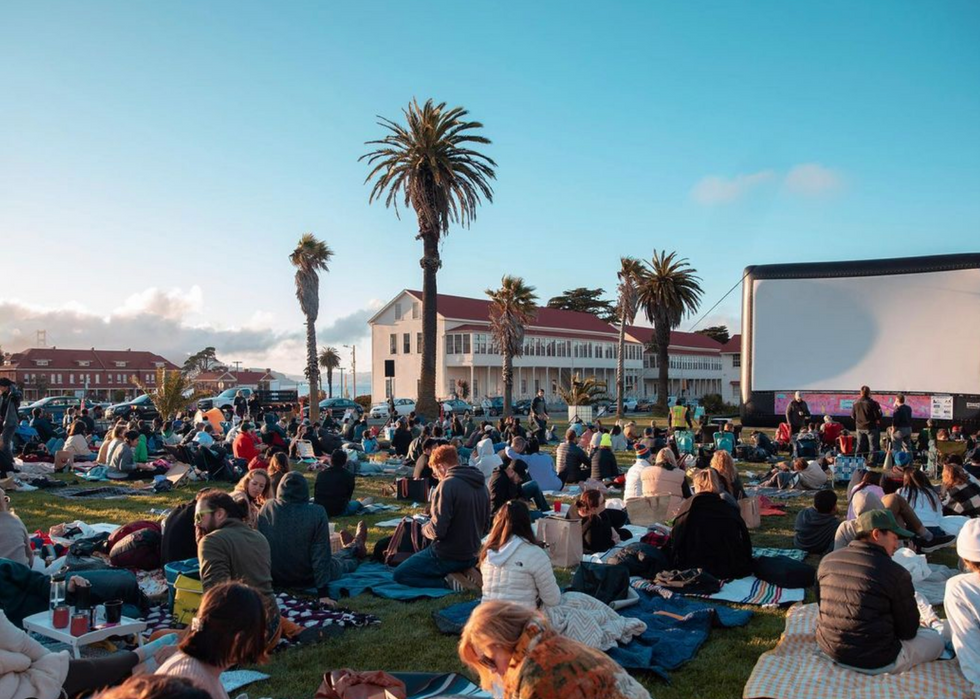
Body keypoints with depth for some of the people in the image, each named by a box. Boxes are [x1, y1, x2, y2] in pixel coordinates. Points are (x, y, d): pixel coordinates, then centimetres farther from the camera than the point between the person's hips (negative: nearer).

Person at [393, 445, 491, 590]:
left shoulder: (448, 484, -21)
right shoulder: (481, 485, 3)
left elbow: (437, 530, -24)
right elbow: (485, 526, 12)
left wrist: (424, 529, -3)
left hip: (448, 557, -8)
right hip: (472, 556, 8)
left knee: (400, 574, 6)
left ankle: (449, 583, -8)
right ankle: (462, 574, 10)